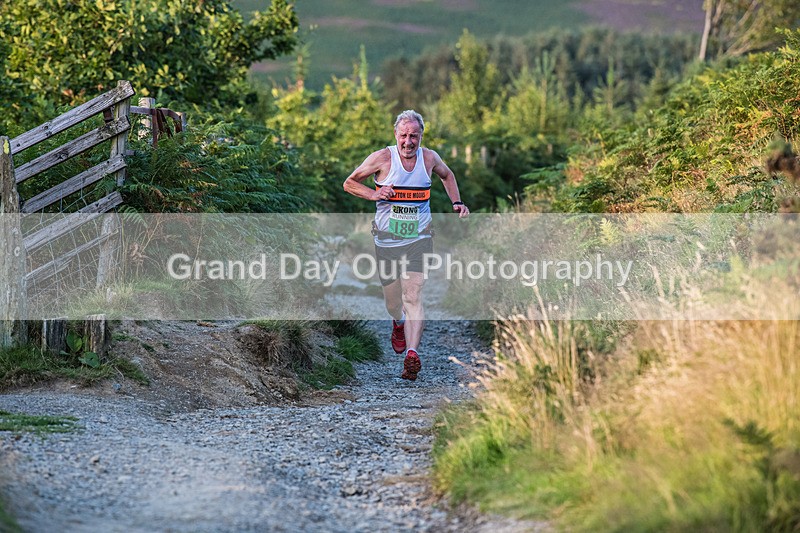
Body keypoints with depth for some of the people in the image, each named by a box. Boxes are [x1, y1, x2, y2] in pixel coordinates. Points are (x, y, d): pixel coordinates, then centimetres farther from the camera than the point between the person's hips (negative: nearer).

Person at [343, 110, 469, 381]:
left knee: (413, 295, -16)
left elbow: (447, 175, 25)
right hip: (386, 239, 0)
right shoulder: (382, 158, -8)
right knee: (392, 299, 10)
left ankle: (412, 353, -25)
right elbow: (349, 183, 2)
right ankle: (399, 323, 47)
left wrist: (457, 202, 11)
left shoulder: (429, 158, 1)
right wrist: (374, 194, -15)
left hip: (418, 239, 0)